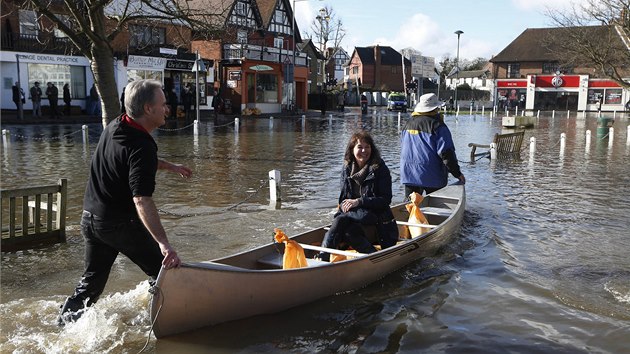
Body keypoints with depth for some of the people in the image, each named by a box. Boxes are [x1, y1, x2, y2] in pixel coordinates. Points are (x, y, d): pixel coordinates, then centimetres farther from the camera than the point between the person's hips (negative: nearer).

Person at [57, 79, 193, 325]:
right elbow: (142, 200, -34)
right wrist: (163, 243, -41)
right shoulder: (141, 147, -24)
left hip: (90, 219, 9)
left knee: (93, 279, 20)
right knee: (164, 271, 6)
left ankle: (65, 322, 24)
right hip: (121, 224, -8)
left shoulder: (113, 127, 4)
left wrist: (170, 166, 34)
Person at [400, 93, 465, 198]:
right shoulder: (438, 126, -11)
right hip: (431, 177, -5)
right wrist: (457, 173, -8)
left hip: (408, 175, 6)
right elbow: (446, 153, -15)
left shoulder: (408, 124, 10)